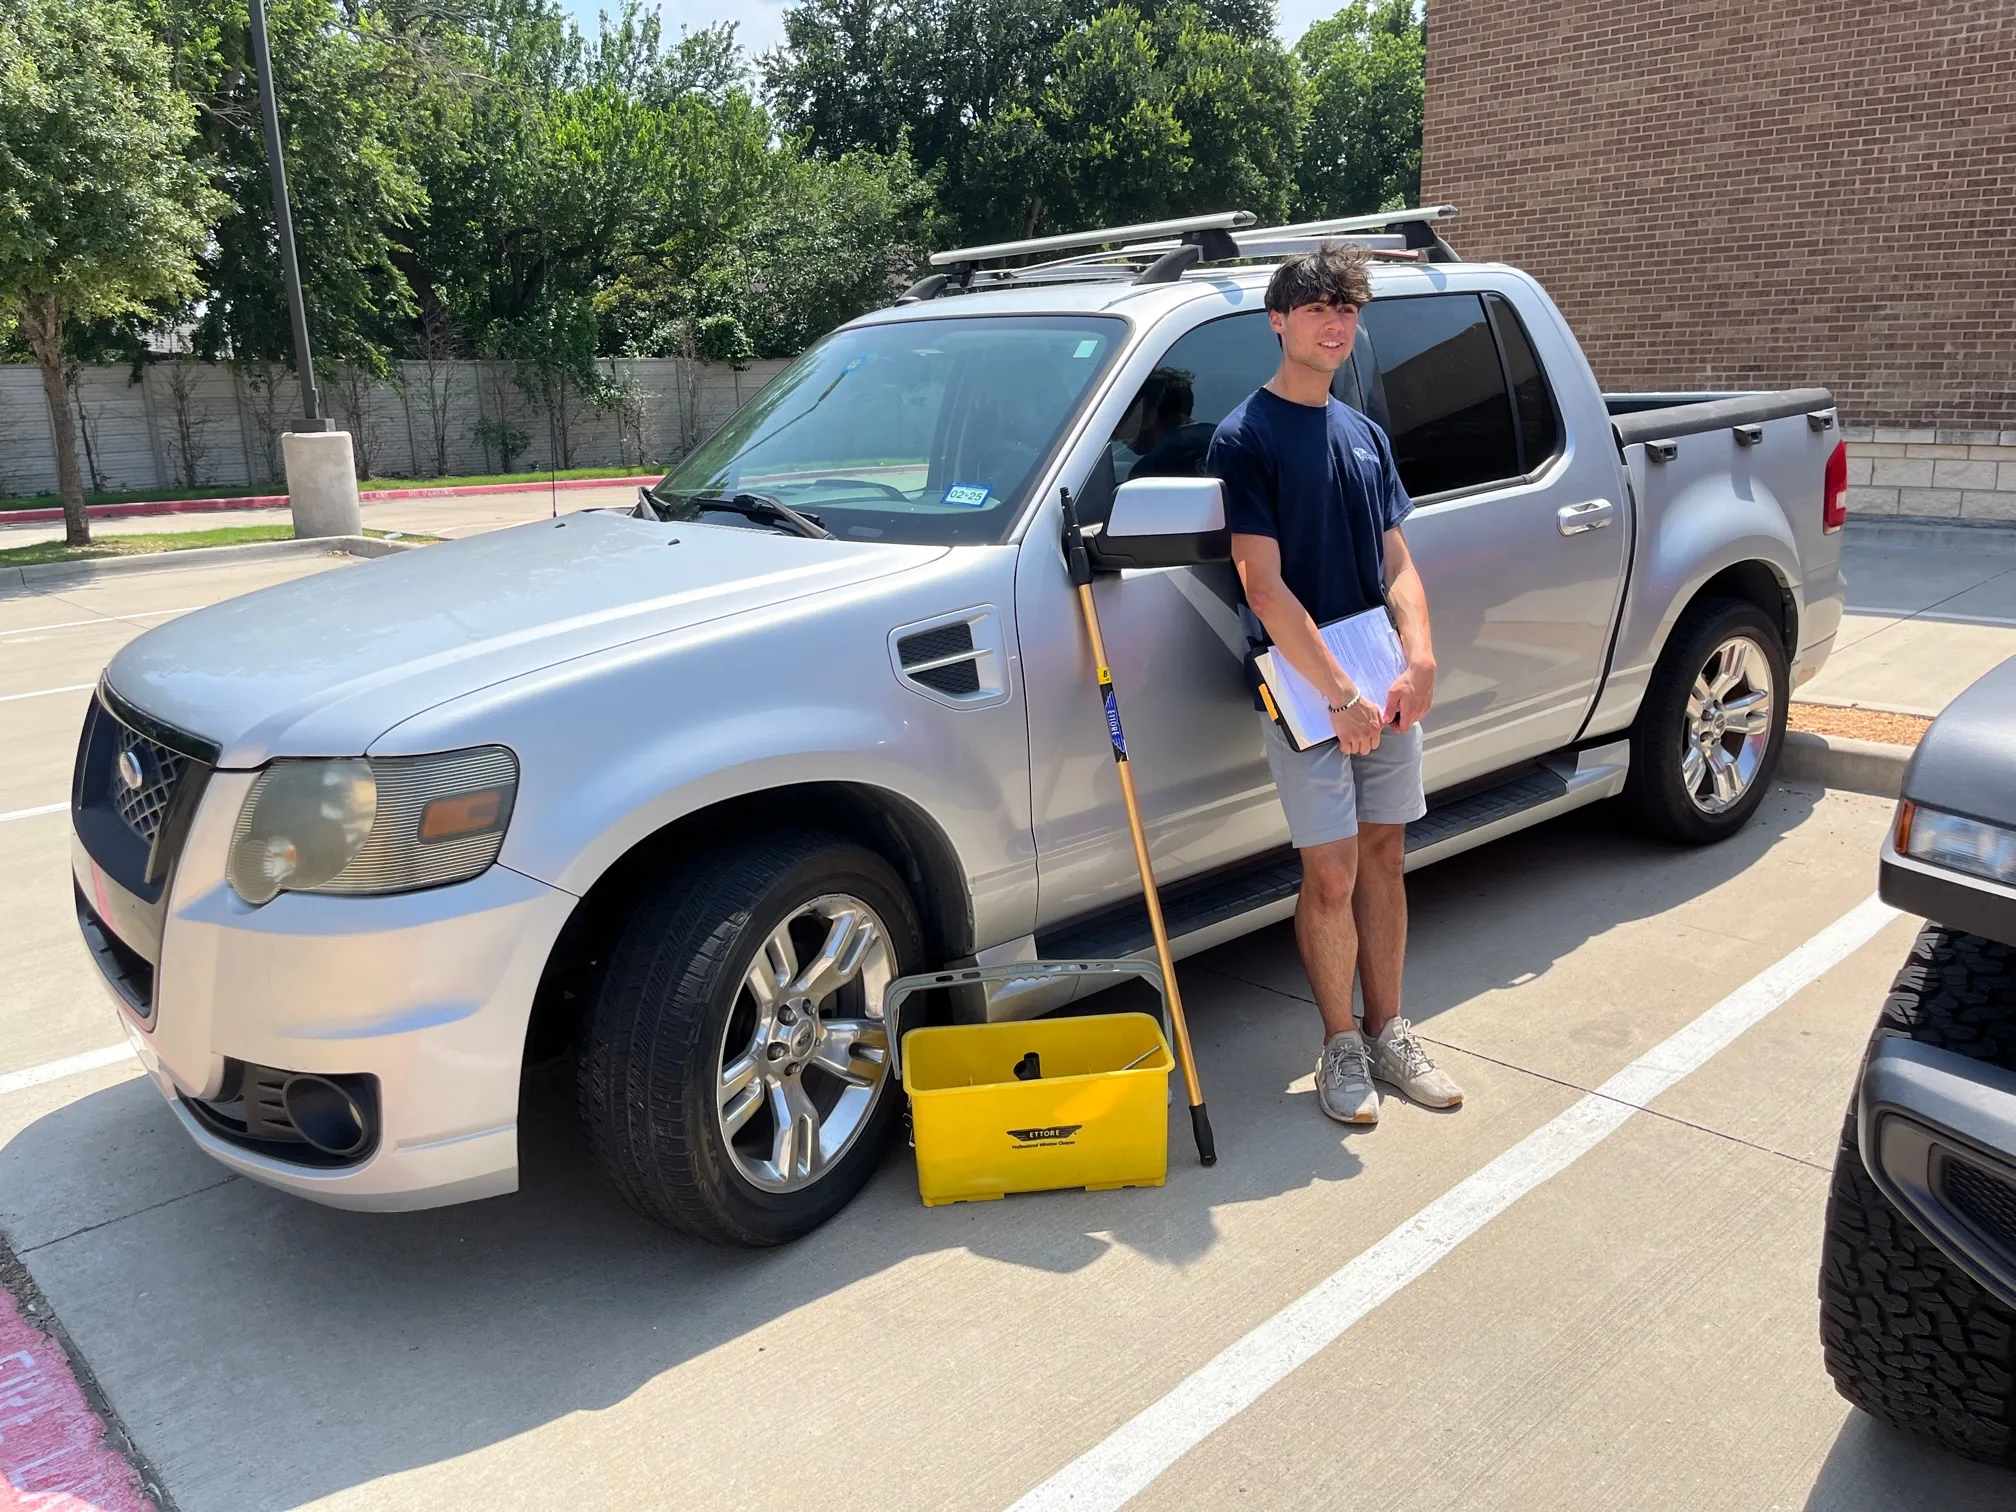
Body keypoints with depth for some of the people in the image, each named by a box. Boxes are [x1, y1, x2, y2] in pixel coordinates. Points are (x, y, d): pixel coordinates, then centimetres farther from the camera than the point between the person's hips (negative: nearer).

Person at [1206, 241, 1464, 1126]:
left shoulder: (1364, 435, 13)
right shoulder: (1246, 438, -8)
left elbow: (1396, 562, 10)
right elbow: (1264, 586, -15)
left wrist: (1419, 659, -8)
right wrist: (1339, 695, -18)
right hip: (1302, 688, -6)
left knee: (1384, 856, 12)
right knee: (1332, 873, -2)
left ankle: (1388, 1033, 25)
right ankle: (1342, 1046, 15)